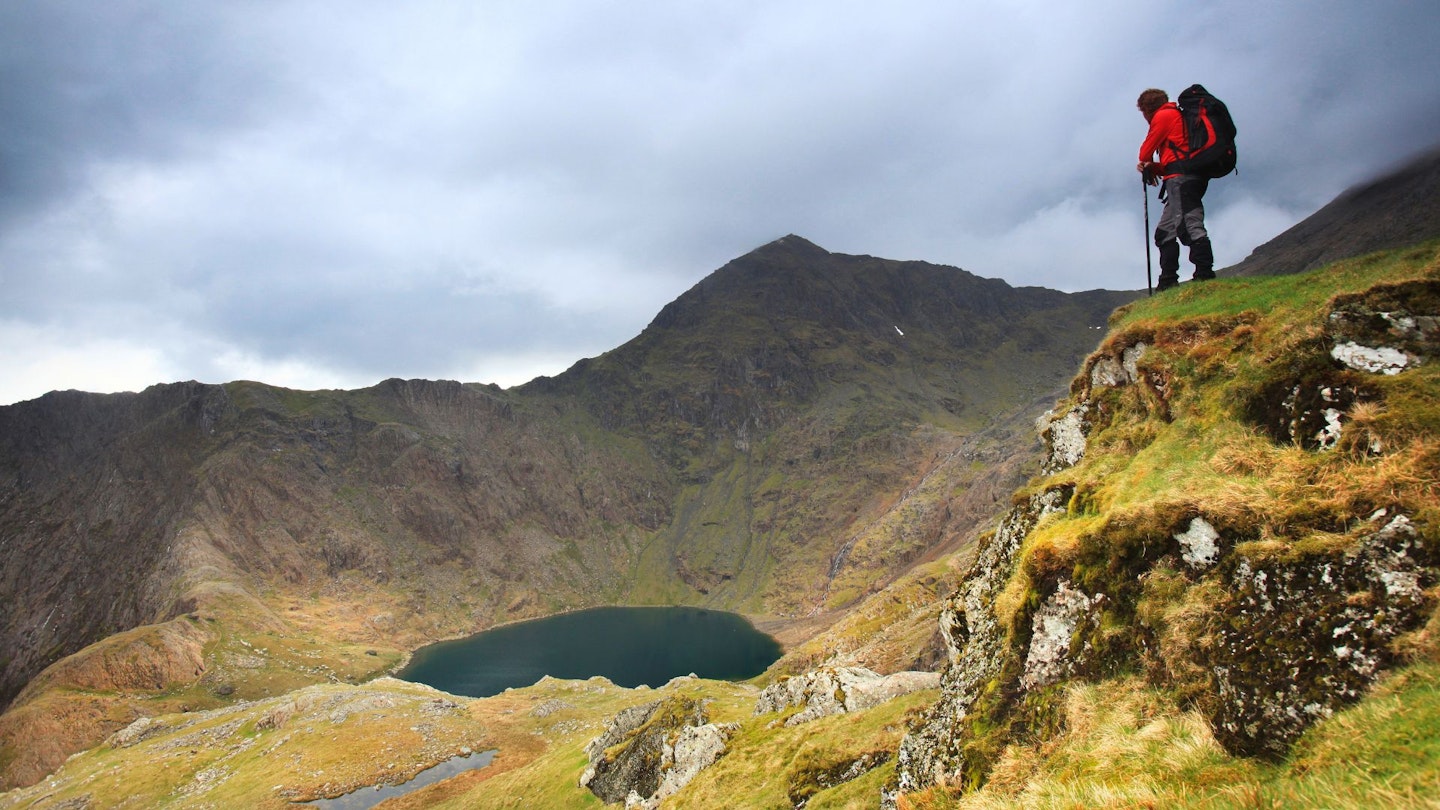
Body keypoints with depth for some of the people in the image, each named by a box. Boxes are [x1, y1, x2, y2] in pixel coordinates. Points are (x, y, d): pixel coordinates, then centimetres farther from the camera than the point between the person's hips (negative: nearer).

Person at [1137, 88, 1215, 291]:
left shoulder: (1163, 116, 3)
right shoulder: (1178, 117, 32)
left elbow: (1146, 151, 2)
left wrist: (1146, 163, 24)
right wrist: (1152, 166, 9)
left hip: (1181, 178, -10)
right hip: (1190, 179, 10)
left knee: (1190, 225, -20)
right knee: (1165, 232, 12)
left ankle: (1205, 273, -30)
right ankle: (1168, 281, 9)